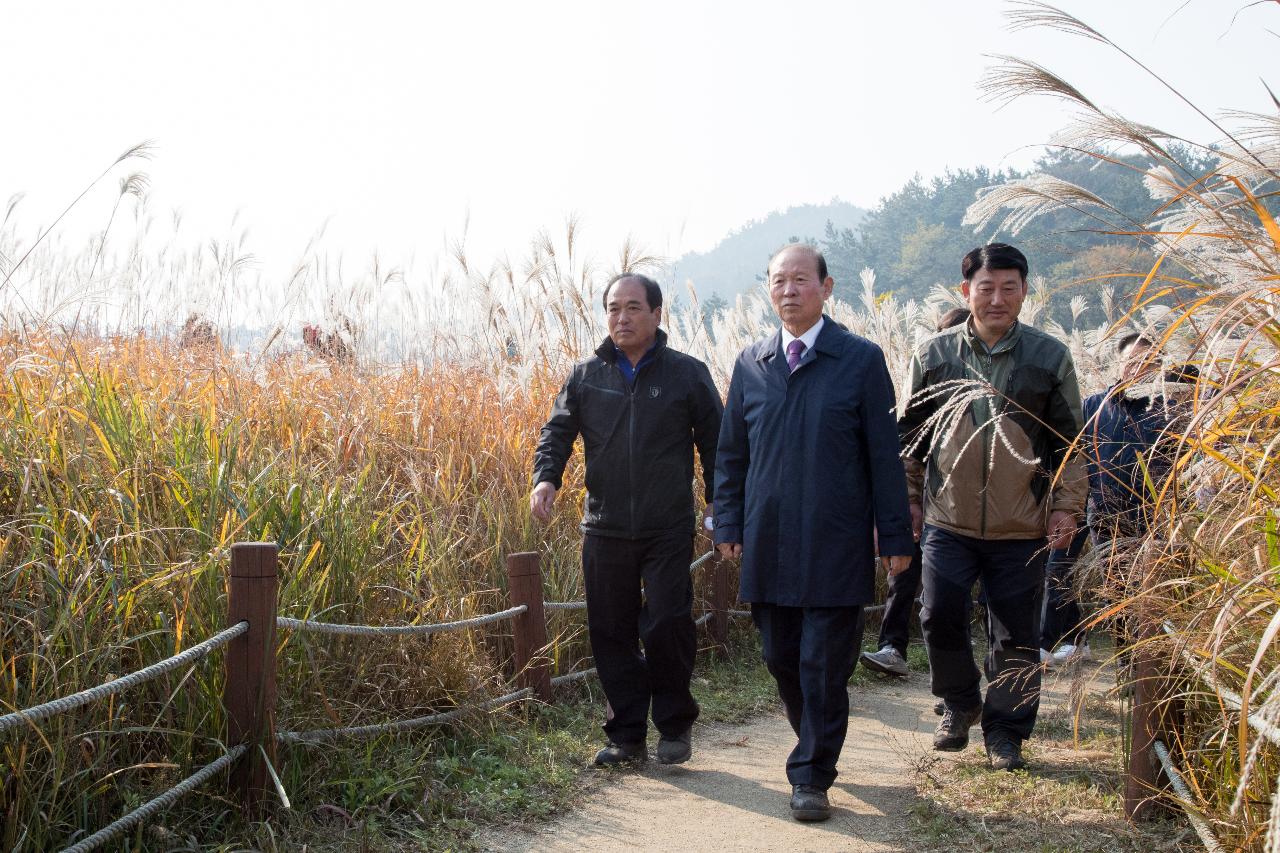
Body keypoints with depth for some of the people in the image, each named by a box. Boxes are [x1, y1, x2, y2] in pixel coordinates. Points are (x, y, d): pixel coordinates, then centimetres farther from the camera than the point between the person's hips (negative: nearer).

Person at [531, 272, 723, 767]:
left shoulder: (687, 374, 2)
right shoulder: (586, 376, 7)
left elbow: (714, 441, 6)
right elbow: (558, 430, 6)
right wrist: (546, 476, -12)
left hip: (668, 531, -3)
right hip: (604, 530, 3)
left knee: (667, 627, -8)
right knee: (611, 633, 7)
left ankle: (674, 726, 13)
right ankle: (626, 734, 18)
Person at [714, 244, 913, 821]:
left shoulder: (862, 361, -2)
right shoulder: (751, 363, 9)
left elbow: (885, 455, -1)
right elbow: (730, 452, 15)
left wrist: (895, 537, -2)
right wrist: (729, 525, 9)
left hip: (836, 546, -4)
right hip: (769, 545, 4)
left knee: (824, 665, -1)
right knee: (782, 660, 11)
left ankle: (812, 778, 10)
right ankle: (815, 746, 33)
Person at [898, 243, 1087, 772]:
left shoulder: (1050, 358, 1)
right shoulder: (933, 354, 2)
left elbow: (1069, 440, 6)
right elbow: (910, 434, 10)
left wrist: (1066, 506, 1)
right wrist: (908, 499, 9)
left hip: (1022, 527, 0)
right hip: (948, 518, 1)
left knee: (1016, 635, 5)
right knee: (939, 617, -1)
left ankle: (1005, 728, 22)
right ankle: (960, 704, 24)